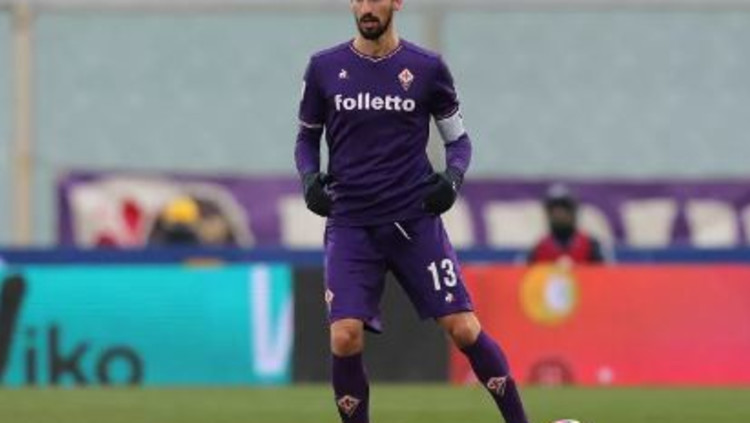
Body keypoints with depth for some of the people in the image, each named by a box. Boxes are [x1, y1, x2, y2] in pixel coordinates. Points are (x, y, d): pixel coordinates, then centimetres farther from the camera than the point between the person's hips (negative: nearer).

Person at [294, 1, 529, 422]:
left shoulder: (427, 68, 1)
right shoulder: (325, 68, 4)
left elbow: (458, 138, 11)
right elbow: (307, 136, 16)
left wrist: (453, 176, -9)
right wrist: (310, 177, -3)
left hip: (415, 221, -1)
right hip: (351, 225, 1)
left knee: (465, 328, -6)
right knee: (345, 337, -12)